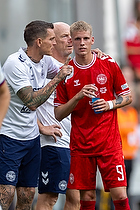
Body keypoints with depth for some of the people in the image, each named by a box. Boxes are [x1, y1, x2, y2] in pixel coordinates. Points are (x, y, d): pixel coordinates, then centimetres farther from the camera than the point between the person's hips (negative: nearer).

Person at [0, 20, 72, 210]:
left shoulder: (45, 61, 5)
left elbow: (59, 72, 28)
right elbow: (32, 102, -23)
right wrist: (57, 79, -19)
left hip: (32, 136, 8)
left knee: (28, 195, 7)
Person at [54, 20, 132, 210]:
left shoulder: (109, 64, 2)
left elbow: (127, 97, 11)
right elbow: (58, 114, 2)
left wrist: (110, 104, -8)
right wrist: (78, 97, -13)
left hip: (109, 142, 0)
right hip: (80, 143, 1)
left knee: (119, 195, -7)